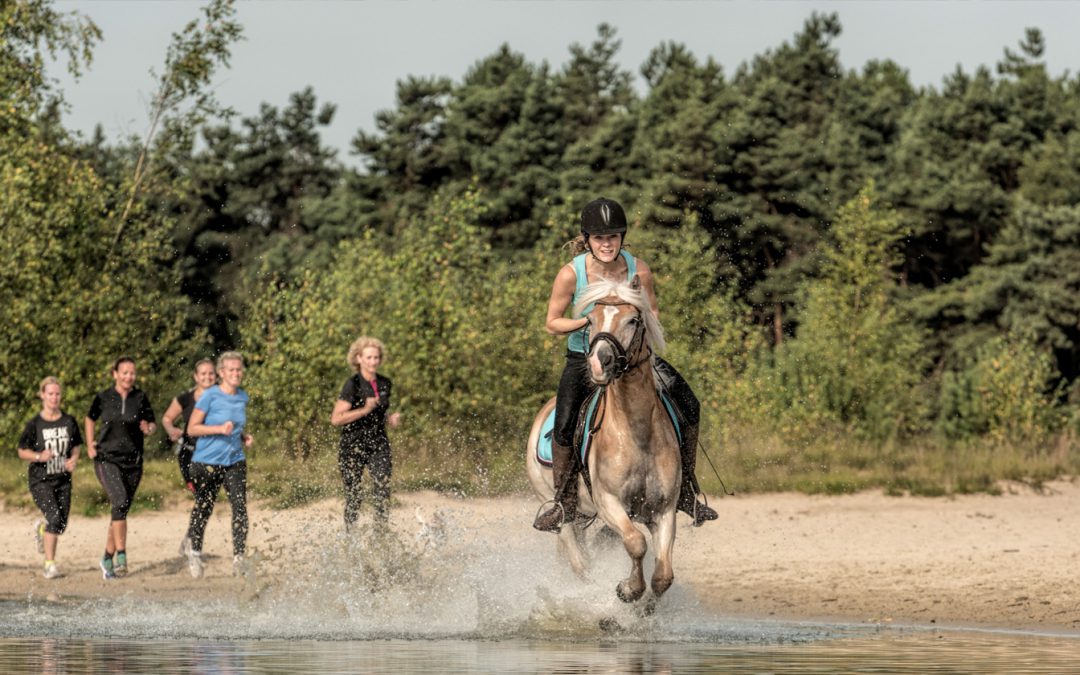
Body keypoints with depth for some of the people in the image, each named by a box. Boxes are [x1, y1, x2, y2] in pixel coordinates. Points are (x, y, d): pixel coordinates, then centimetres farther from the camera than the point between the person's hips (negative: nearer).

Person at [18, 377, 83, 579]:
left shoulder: (69, 422, 1)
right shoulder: (35, 424, -8)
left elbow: (76, 447, 11)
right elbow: (22, 452, -1)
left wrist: (74, 460, -10)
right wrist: (39, 456, -20)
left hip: (63, 479, 4)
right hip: (40, 480, -4)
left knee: (61, 524, 8)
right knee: (54, 518, -20)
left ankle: (41, 527, 44)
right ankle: (50, 564, -11)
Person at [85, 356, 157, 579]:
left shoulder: (140, 398, 3)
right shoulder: (103, 398, 1)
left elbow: (152, 423, 11)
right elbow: (90, 419, 18)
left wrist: (149, 428, -12)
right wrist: (90, 446, 9)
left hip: (133, 461, 3)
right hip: (107, 459, -3)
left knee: (121, 509, 7)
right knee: (120, 500, -24)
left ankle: (107, 558, 22)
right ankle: (121, 555, -25)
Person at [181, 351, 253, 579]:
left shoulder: (243, 397, 8)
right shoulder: (210, 396, -10)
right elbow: (192, 429, -10)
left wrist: (243, 437, 5)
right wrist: (219, 429, -21)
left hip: (235, 461, 4)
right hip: (207, 462, -4)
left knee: (240, 507, -12)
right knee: (203, 508, 8)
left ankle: (239, 558, -10)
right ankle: (194, 550, 33)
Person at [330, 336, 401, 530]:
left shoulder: (385, 384, 7)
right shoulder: (352, 385, -11)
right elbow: (336, 419, -16)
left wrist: (391, 419, 4)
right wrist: (365, 410, -21)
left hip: (379, 443, 4)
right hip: (353, 446, -4)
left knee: (383, 487, -11)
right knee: (353, 495, -1)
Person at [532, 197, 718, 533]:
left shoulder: (638, 269, -12)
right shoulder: (571, 274, -17)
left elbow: (652, 312, 4)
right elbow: (552, 322, -7)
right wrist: (587, 322, -25)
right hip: (583, 357, -2)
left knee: (689, 407, -12)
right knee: (564, 426, -24)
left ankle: (686, 492, 3)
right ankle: (565, 502, -2)